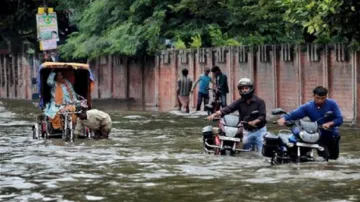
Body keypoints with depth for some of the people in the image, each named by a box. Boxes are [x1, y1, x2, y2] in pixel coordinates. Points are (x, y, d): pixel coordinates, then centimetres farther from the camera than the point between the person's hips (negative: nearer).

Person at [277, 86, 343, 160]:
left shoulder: (332, 104, -15)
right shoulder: (308, 107, -14)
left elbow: (339, 119, -19)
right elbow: (294, 114, -23)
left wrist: (329, 123, -37)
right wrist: (283, 118, -42)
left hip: (333, 135, 1)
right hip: (320, 136, -1)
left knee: (333, 157, 19)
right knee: (324, 157, -17)